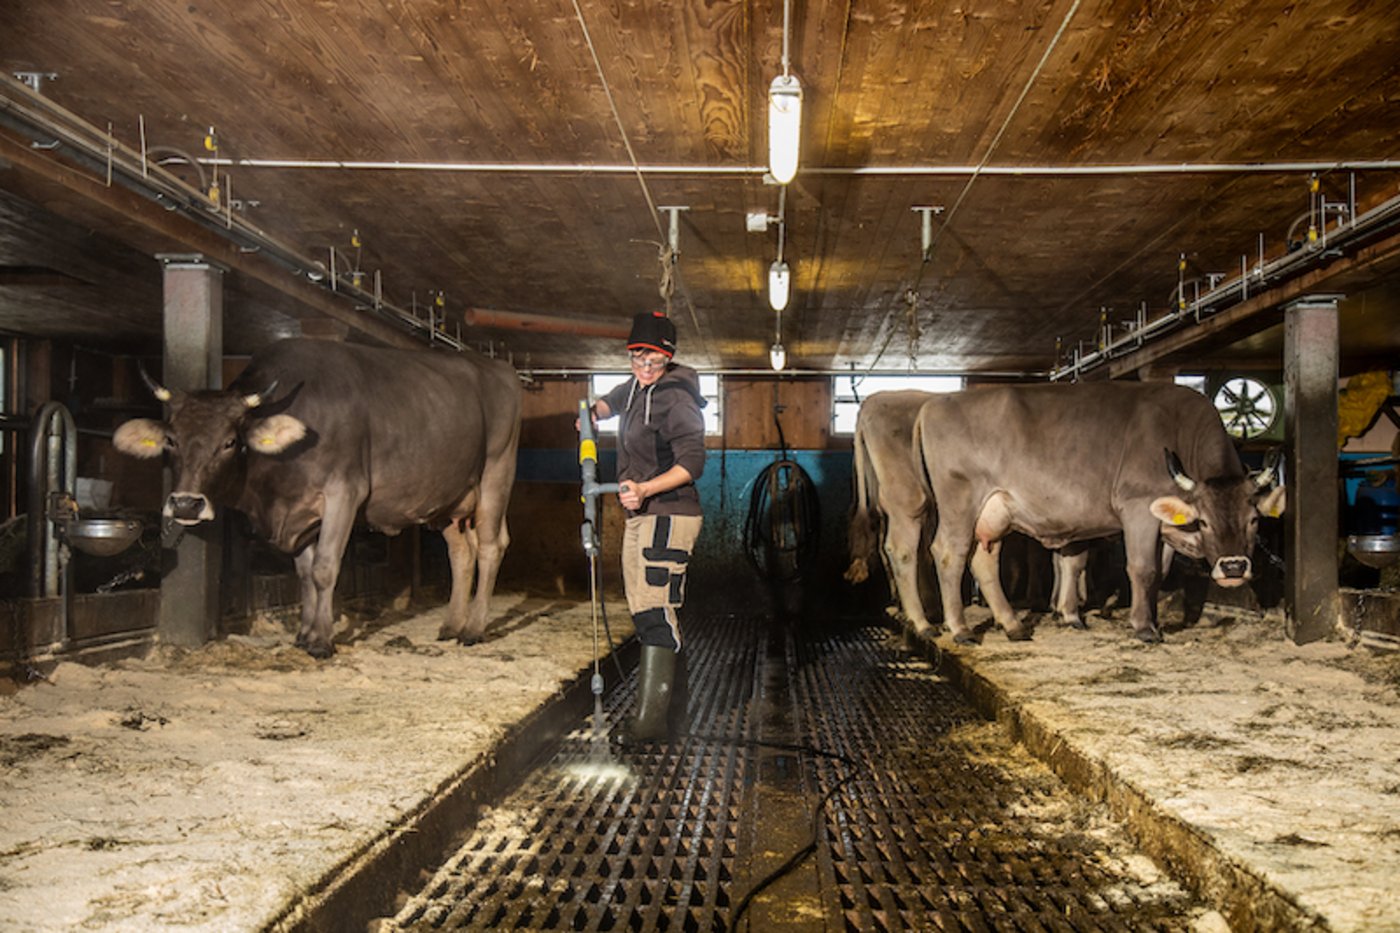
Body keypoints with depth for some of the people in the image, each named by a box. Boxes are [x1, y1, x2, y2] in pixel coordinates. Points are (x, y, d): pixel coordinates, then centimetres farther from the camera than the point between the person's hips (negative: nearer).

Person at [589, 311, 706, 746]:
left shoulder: (675, 399, -14)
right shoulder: (638, 387, 14)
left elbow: (692, 461, -23)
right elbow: (613, 400, 39)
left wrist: (645, 489, -34)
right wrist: (592, 414, 19)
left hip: (668, 515, -10)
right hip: (641, 516, 10)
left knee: (654, 613, -15)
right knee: (645, 609, 14)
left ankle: (651, 718, -15)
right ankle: (673, 700, 24)